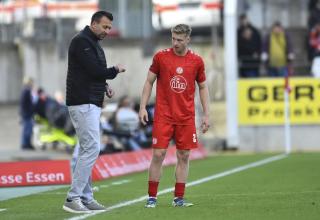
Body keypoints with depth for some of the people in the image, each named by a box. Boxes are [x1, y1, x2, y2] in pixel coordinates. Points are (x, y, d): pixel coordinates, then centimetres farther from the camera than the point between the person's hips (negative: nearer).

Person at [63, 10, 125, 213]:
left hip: (93, 104, 10)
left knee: (88, 150, 11)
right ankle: (73, 198, -15)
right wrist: (116, 70, -3)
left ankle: (86, 198, 14)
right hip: (83, 104, -10)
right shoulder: (81, 41, -12)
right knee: (92, 148, -15)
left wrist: (104, 86, 6)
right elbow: (94, 70, -20)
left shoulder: (94, 44, 19)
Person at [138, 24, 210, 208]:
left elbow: (203, 87, 10)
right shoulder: (161, 57, -1)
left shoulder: (196, 61, 3)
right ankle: (152, 197, 2)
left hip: (186, 117, 2)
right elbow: (149, 82, 5)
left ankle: (179, 198, 10)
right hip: (163, 115, -2)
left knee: (184, 156, 2)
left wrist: (206, 114, 5)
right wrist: (143, 107, -3)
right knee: (158, 154, -5)